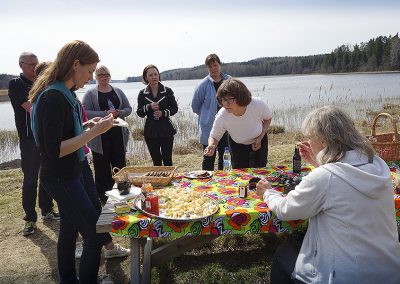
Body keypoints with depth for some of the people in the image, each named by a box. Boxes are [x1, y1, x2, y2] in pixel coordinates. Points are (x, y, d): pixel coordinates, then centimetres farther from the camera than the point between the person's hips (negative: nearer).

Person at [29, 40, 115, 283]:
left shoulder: (66, 93, 7)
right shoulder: (53, 97, -22)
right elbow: (54, 150, -25)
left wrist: (95, 126, 6)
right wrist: (95, 131, -24)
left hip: (70, 174, 10)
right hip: (61, 178, -10)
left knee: (69, 230, 20)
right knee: (96, 235, -4)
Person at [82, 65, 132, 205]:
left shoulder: (118, 91, 12)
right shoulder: (90, 93, 0)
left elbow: (128, 108, 12)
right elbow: (85, 113, -11)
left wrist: (119, 113, -10)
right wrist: (105, 114, -20)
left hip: (118, 134, 3)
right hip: (100, 136, -3)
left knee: (120, 164, 6)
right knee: (102, 167, 3)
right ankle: (102, 197, 14)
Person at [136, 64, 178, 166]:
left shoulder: (167, 91, 0)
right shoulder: (142, 94, 3)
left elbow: (174, 108, 3)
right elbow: (139, 113, 2)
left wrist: (163, 113, -15)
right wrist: (149, 107, -16)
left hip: (166, 131, -1)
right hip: (151, 132, 2)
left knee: (167, 160, -1)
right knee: (156, 161, 10)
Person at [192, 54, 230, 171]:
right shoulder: (203, 84, -10)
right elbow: (195, 106, 2)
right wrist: (206, 116, 8)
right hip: (209, 127, -3)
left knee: (224, 157, 14)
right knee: (209, 158, 3)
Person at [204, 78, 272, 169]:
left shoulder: (257, 104, -31)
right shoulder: (221, 117, -32)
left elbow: (268, 118, -9)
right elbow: (214, 137, -17)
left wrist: (260, 138, -19)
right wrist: (211, 145, -41)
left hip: (259, 141, 0)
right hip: (237, 145, 0)